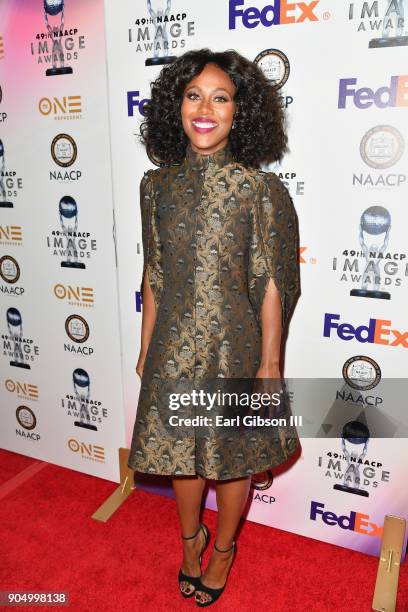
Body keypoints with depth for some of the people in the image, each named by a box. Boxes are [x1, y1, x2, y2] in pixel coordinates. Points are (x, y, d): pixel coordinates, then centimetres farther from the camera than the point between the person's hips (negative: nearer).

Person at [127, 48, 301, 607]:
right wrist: (147, 348, 8)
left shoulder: (260, 189, -10)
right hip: (174, 348, 3)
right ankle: (190, 537, 49)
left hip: (235, 349, -2)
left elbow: (270, 284, -8)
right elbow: (154, 274, 5)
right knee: (179, 450, 19)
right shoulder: (157, 184, 0)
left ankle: (223, 547, 45)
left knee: (231, 456, 16)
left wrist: (269, 362, -7)